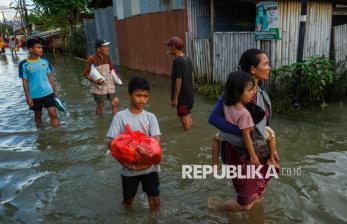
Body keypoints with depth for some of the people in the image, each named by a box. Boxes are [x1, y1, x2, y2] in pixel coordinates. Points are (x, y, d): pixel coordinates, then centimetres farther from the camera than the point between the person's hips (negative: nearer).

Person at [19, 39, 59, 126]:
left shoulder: (45, 61, 0)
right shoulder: (24, 64, -9)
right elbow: (25, 81, -5)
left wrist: (55, 90, 7)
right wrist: (27, 96, -7)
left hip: (48, 92, 1)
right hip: (34, 95, -1)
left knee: (53, 114, -5)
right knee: (38, 116, 15)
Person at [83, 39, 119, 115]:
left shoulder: (107, 57, 3)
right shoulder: (92, 59, -14)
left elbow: (111, 68, 20)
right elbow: (85, 73, -12)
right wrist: (95, 81, -24)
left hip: (110, 85, 5)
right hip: (99, 87, -5)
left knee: (115, 102, 0)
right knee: (100, 105, 8)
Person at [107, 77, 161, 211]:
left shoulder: (150, 117, -4)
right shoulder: (120, 116, -9)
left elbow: (156, 142, -12)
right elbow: (111, 143, -10)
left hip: (149, 166, 1)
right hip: (129, 168, 0)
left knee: (155, 200, 9)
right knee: (128, 202, 16)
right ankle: (130, 194, 49)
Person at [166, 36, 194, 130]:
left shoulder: (177, 60, -19)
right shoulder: (188, 59, 8)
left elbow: (178, 80, -22)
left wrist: (175, 98, -18)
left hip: (182, 95, -9)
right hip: (190, 94, 9)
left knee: (184, 117, 2)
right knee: (188, 115, 19)